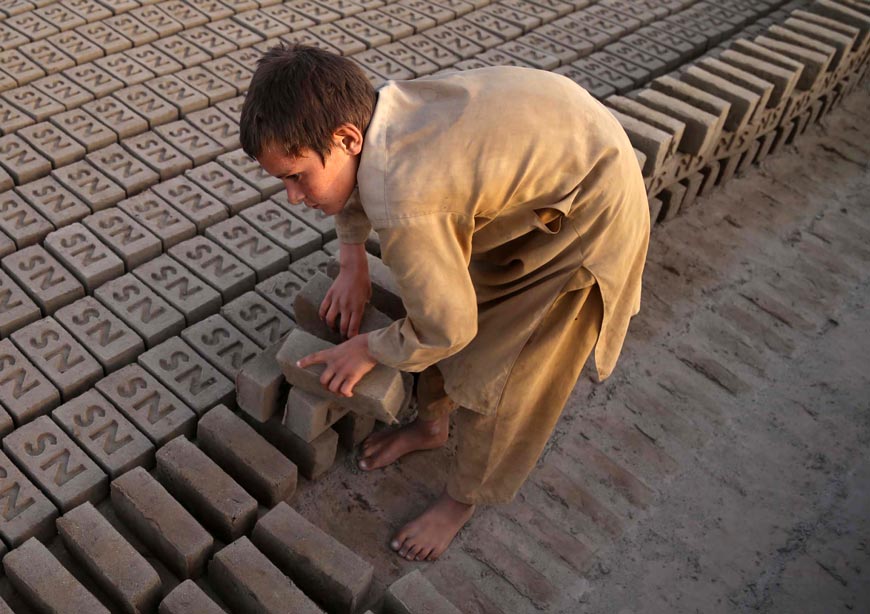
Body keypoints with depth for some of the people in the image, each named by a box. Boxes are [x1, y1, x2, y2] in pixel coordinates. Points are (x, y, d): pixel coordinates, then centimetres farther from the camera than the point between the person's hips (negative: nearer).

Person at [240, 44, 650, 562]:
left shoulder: (403, 204, -39)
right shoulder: (359, 112, -14)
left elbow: (447, 329, -24)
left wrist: (369, 351, -7)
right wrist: (353, 263, 7)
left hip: (587, 209, -8)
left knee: (495, 374, 0)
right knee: (447, 293, 15)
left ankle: (464, 498, 26)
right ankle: (431, 423, 41)